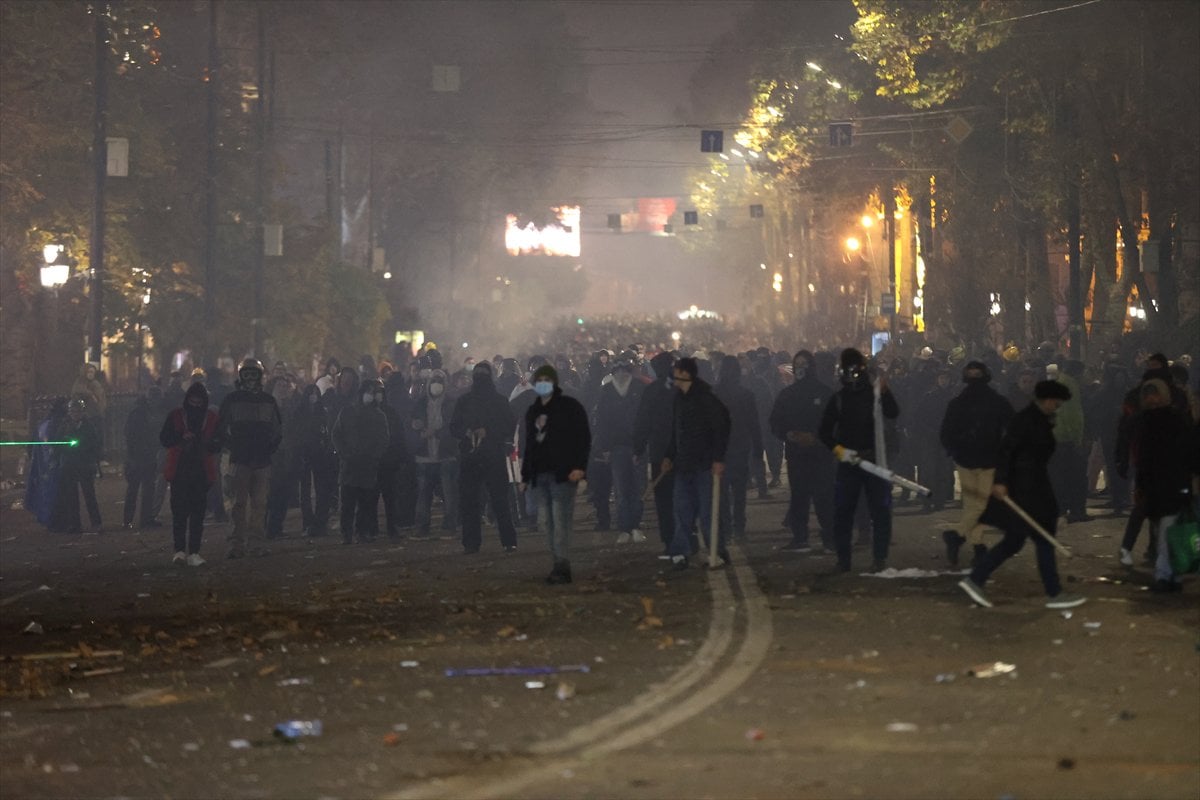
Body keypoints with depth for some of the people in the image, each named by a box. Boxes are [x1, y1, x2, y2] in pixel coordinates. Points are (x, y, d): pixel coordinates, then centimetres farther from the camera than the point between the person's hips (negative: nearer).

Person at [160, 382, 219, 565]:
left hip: (202, 472, 1)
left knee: (198, 513, 0)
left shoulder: (213, 419, 6)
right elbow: (164, 439, 3)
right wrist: (181, 437, -15)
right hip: (179, 471, -1)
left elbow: (218, 444, 8)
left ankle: (194, 552, 1)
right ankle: (179, 550, 0)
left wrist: (206, 444, -15)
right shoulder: (175, 416, 4)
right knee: (179, 511, -4)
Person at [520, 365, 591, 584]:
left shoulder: (570, 406, 1)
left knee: (560, 519, -13)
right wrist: (525, 475, 19)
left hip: (562, 473, -7)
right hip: (540, 474, 7)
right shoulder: (533, 411, 21)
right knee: (546, 521, 3)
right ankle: (559, 565, 6)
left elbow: (583, 438, -5)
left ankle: (562, 566, -17)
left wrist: (579, 466, -15)